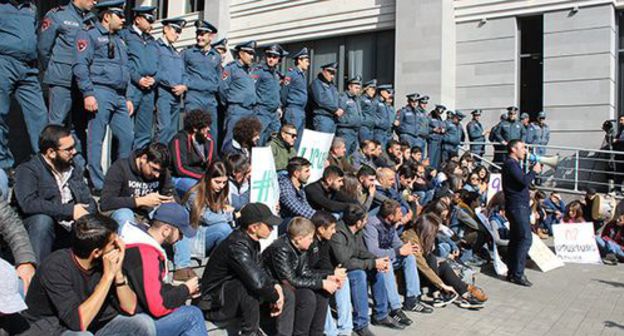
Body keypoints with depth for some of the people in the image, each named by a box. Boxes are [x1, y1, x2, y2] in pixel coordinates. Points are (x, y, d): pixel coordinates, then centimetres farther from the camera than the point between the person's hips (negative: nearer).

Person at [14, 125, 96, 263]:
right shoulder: (27, 170, -5)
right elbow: (28, 203, -22)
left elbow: (89, 201, 11)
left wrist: (85, 215, -13)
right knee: (43, 218, -34)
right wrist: (70, 210, -22)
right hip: (43, 229, -5)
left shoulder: (74, 169, 14)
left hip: (73, 231, 5)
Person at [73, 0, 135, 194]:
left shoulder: (119, 41, 23)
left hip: (119, 96, 8)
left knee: (127, 137, 4)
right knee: (96, 139, -4)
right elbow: (80, 66, -10)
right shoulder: (90, 35, 0)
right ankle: (98, 185, -1)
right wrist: (88, 94, -17)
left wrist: (128, 98, 18)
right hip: (100, 93, -7)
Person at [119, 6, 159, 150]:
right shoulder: (125, 35, 3)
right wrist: (138, 79, -13)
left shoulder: (152, 41, 22)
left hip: (150, 88, 6)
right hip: (131, 85, -6)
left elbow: (158, 64, 18)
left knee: (145, 132, 8)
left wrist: (154, 78, -1)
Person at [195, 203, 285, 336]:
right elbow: (257, 282, -37)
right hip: (213, 303, -9)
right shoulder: (236, 246, -29)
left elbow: (260, 270, 10)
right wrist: (275, 297, -19)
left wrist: (275, 285, -8)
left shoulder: (252, 240, 0)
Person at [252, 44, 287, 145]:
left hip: (274, 114, 8)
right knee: (258, 142, -10)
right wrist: (256, 104, -13)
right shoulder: (258, 71, -5)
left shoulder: (277, 74, 19)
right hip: (261, 112, -8)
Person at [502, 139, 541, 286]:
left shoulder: (513, 164, 22)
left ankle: (512, 273, 15)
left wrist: (534, 170, 12)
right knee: (525, 239, -13)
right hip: (518, 206, -11)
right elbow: (524, 181, -22)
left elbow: (523, 181, 22)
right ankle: (517, 274, -12)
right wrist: (534, 171, -7)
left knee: (515, 240, 11)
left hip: (519, 207, 11)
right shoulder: (510, 164, -12)